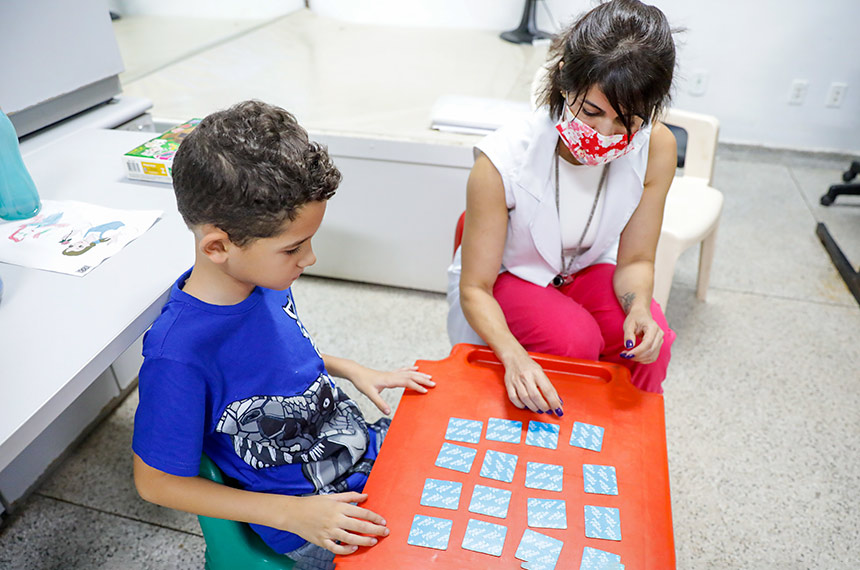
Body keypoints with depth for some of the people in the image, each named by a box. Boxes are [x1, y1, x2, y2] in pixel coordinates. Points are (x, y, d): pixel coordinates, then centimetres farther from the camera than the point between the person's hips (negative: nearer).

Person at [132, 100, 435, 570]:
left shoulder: (263, 276, -10)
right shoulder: (178, 354, -32)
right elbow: (156, 480, -19)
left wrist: (351, 370, -2)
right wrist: (292, 513, -22)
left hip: (366, 444, 7)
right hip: (311, 516, -6)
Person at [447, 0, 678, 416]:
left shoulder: (657, 148, -20)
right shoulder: (502, 161, -32)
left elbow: (635, 260, -8)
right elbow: (474, 288, -24)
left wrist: (639, 309, -31)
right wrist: (513, 355, -43)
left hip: (587, 269, 4)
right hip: (504, 278, -3)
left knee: (649, 342, -23)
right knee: (576, 339, -30)